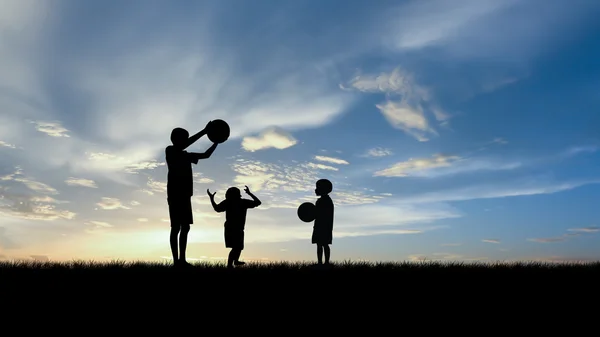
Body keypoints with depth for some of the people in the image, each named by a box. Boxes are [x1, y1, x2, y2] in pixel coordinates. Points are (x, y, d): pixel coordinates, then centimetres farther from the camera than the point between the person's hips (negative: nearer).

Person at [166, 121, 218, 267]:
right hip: (175, 194, -8)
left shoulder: (186, 155, 22)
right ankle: (176, 260, -11)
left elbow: (206, 155, 24)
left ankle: (182, 260, 8)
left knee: (185, 227, 5)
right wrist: (204, 131, -20)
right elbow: (184, 145, -19)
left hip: (185, 195, 8)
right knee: (176, 227, -11)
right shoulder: (170, 150, 0)